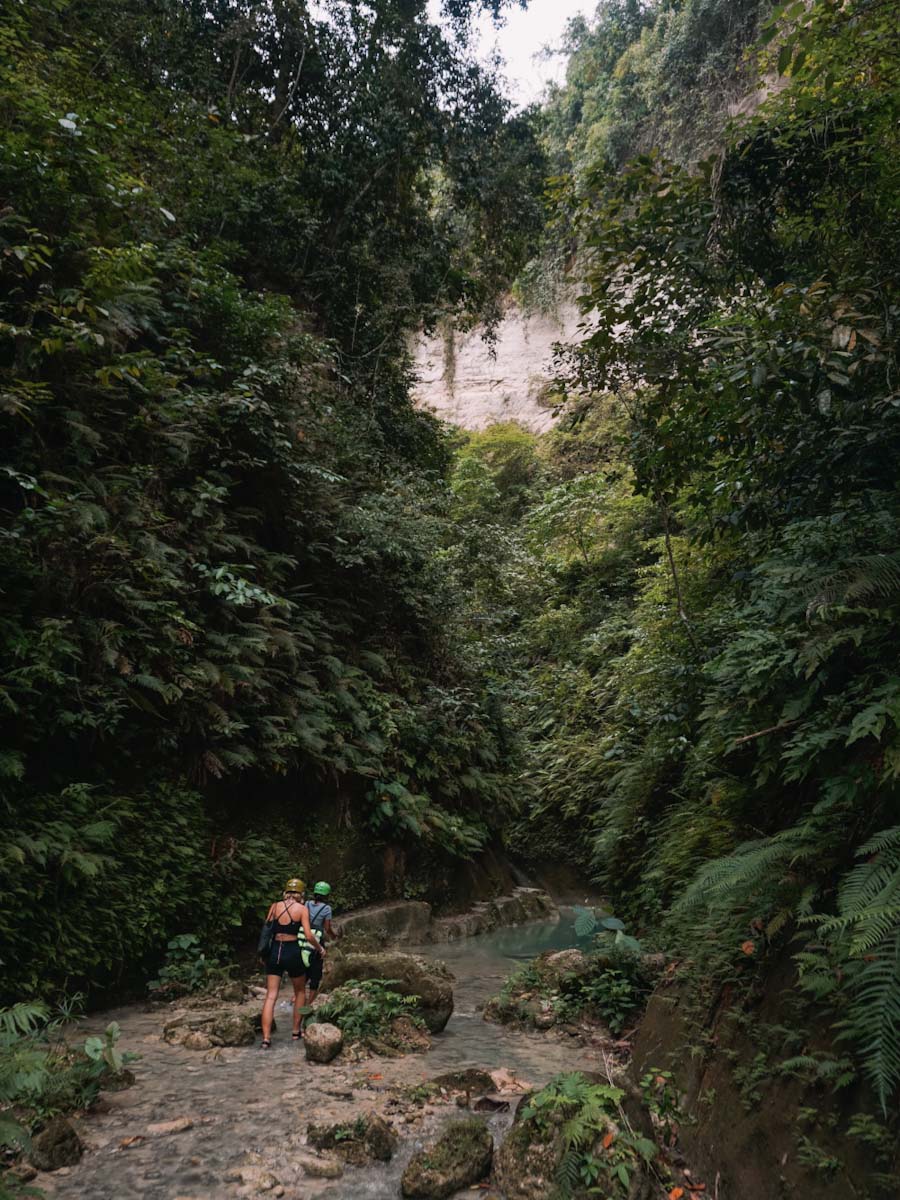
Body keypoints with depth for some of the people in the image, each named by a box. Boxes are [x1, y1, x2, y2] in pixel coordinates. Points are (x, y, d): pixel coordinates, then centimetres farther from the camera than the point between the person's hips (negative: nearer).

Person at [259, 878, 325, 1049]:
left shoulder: (275, 906, 5)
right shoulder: (302, 908, -4)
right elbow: (308, 935, -10)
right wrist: (320, 948, 5)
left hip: (275, 951, 2)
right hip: (292, 952, -2)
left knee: (271, 996, 3)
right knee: (300, 991, 21)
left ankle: (266, 1038, -6)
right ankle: (296, 1031, 25)